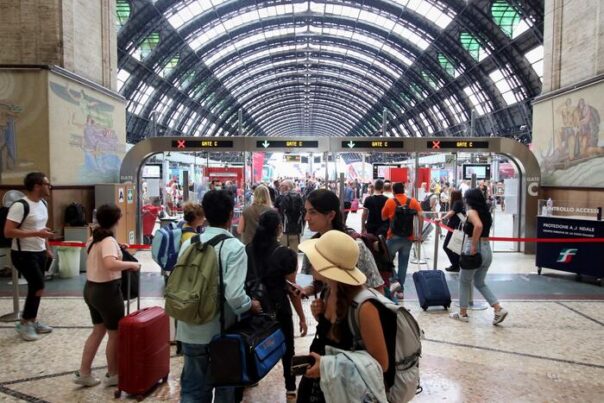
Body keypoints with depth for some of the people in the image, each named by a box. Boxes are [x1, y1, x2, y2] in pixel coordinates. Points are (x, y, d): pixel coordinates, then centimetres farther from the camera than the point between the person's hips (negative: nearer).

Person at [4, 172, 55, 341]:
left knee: (35, 287, 13)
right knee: (38, 287, -9)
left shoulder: (43, 204, 6)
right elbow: (8, 232, -23)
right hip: (23, 254, -8)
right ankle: (24, 323, 9)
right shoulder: (20, 206, -20)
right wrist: (36, 234, -28)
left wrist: (47, 249, 17)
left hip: (39, 253, 8)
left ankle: (32, 321, 26)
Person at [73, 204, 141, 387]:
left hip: (91, 288, 9)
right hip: (107, 291, -9)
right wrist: (132, 264, -27)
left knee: (98, 331, 21)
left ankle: (83, 373, 27)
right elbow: (110, 264, -39)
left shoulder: (93, 239, 7)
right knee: (115, 334, 8)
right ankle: (112, 375, 22)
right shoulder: (109, 241, -21)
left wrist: (117, 249, 20)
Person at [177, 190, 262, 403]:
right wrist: (252, 305, -7)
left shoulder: (188, 243, -2)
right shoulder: (234, 247, -17)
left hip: (191, 331, 4)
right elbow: (234, 295, -26)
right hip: (221, 332, -4)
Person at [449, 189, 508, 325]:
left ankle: (462, 313, 19)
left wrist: (473, 245, -24)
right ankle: (499, 309, 8)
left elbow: (478, 226, -30)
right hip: (487, 249, 7)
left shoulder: (472, 212, -11)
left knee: (464, 282, 10)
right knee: (480, 283, 20)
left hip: (474, 250, -7)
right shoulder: (486, 213, 12)